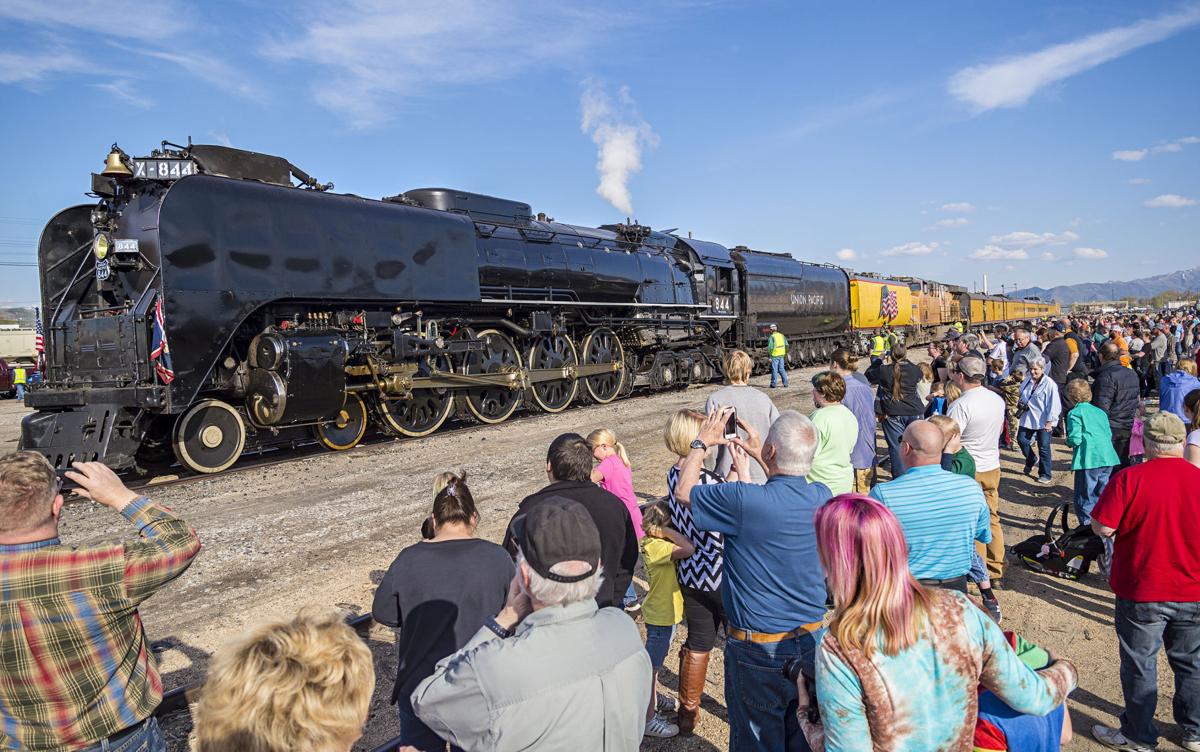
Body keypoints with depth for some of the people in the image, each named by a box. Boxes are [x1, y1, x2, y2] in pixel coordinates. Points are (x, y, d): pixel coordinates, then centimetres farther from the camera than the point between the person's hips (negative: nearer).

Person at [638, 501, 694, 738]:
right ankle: (648, 719, 16)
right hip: (661, 615, -10)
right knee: (652, 666, 4)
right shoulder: (657, 547, -30)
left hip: (661, 612, 10)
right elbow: (688, 549, -41)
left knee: (654, 662, 27)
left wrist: (662, 531, -8)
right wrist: (666, 530, -31)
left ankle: (652, 697, 46)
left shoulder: (652, 542, 0)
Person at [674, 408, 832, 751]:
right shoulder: (821, 497, -10)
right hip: (813, 640, 5)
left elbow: (683, 491, -9)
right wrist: (759, 456, 20)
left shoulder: (743, 501, -28)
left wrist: (702, 442, 5)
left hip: (759, 649, -5)